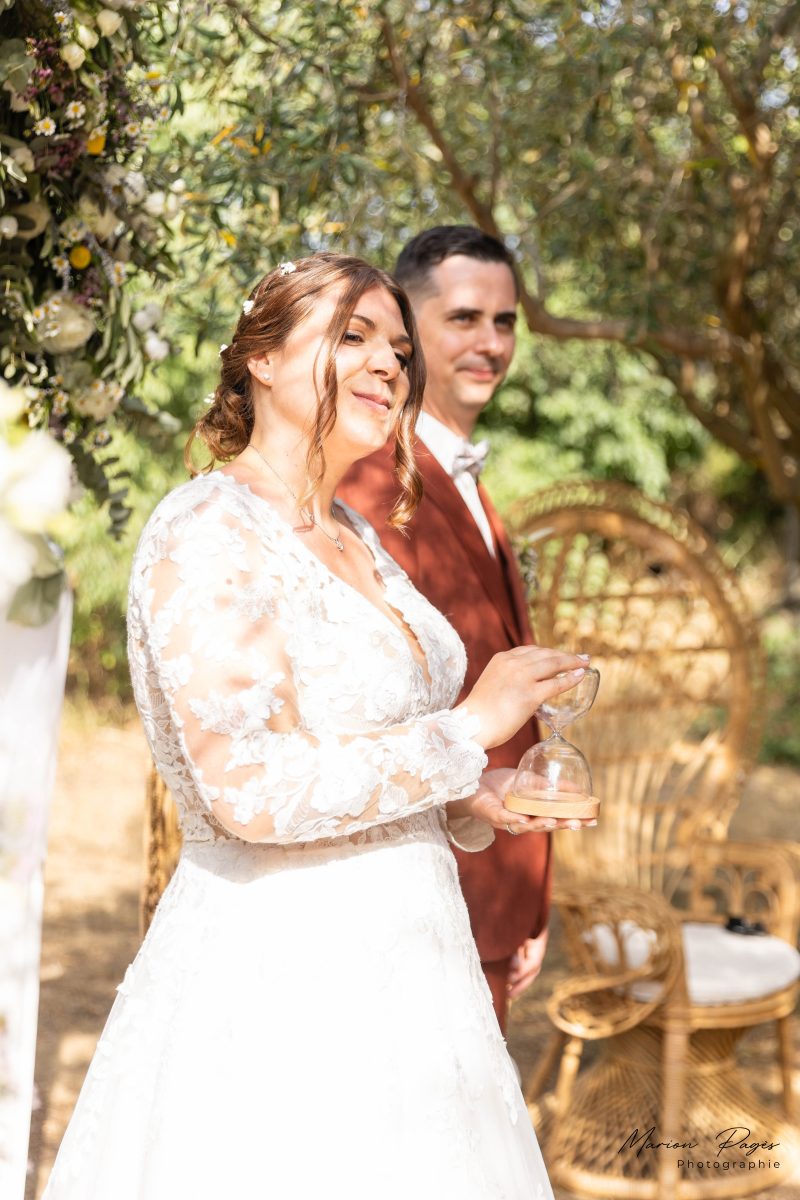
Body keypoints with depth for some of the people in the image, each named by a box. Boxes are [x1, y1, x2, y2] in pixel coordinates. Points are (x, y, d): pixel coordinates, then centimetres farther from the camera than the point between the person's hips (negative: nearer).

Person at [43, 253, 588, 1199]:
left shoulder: (353, 541, 11)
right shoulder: (206, 533, -15)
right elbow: (251, 791, -26)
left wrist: (461, 804, 3)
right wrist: (470, 727, -18)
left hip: (385, 970, 8)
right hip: (276, 983, -8)